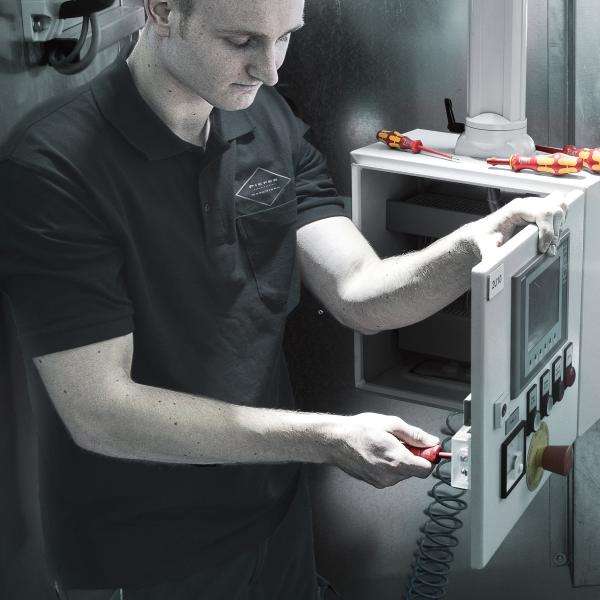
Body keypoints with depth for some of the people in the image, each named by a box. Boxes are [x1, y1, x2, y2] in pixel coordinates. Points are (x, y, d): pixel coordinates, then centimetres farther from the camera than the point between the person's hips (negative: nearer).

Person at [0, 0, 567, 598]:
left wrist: (475, 245, -29)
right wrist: (326, 438, -28)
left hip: (276, 510, 6)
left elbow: (361, 295, -8)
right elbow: (99, 413, -26)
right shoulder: (53, 165, -24)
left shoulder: (270, 122, -1)